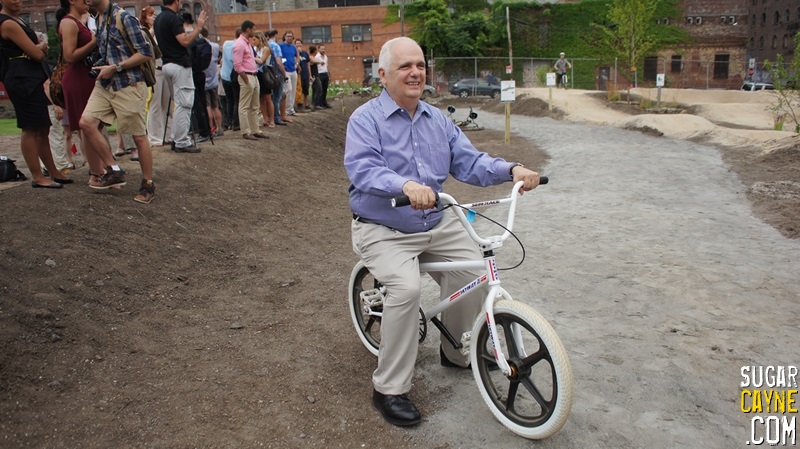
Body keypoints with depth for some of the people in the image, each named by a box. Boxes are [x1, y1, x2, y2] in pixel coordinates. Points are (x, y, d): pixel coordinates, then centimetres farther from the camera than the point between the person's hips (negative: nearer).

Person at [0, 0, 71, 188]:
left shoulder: (17, 20, 18)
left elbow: (43, 49, 19)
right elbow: (38, 54, -14)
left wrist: (39, 47, -2)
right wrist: (41, 46, 5)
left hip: (30, 78, 10)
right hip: (22, 80, -10)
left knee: (42, 129, 14)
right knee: (31, 129, -7)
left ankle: (53, 172, 22)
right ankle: (37, 177, -3)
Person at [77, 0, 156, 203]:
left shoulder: (123, 17, -10)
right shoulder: (97, 19, 13)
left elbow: (146, 52, -13)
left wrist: (115, 68, -14)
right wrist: (102, 67, 8)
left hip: (128, 85, -7)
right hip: (105, 84, 7)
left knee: (138, 136, -2)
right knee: (86, 122, -8)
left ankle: (148, 185, 11)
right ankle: (113, 171, 4)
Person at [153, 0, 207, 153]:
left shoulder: (158, 19, 15)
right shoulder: (173, 18, -13)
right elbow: (185, 41, -23)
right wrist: (199, 27, -14)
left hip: (167, 64, 9)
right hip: (180, 65, -9)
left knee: (178, 104, 15)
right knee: (184, 104, -6)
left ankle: (176, 139, 17)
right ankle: (182, 142, -6)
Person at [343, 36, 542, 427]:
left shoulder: (437, 120, 10)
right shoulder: (366, 119, -9)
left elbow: (469, 162, 3)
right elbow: (363, 170, -26)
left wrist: (511, 170, -16)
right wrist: (405, 184, -46)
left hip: (437, 225, 6)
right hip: (383, 230, -5)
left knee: (473, 271, -13)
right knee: (406, 287, -29)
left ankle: (457, 353, 16)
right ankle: (388, 390, -13)